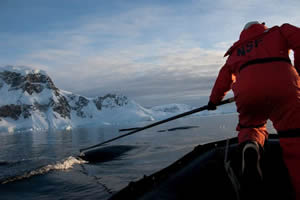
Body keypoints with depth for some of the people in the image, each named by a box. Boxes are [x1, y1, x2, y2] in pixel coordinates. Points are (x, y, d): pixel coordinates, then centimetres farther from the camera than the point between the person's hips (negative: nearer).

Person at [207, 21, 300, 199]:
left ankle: (250, 145, -9)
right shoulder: (278, 31, 29)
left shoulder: (235, 52, 33)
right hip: (284, 86, -2)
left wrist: (214, 101, 49)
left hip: (247, 92, 2)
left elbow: (223, 80, 35)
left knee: (251, 126, 25)